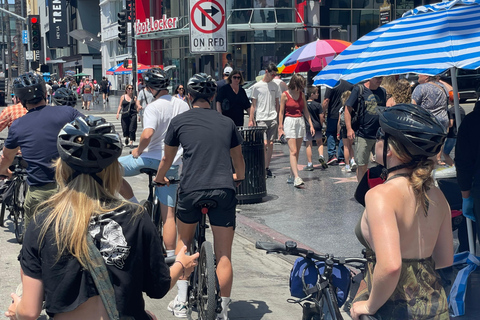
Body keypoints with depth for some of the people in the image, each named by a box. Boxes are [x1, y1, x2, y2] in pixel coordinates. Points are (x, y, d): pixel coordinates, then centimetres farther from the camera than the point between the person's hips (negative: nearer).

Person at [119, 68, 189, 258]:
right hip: (173, 164, 7)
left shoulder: (154, 107, -12)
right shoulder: (183, 105, 9)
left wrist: (138, 150, -9)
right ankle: (170, 257, 8)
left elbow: (147, 134, -27)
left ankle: (136, 206, 7)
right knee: (168, 214, 8)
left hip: (152, 158, -6)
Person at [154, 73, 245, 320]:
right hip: (223, 190, 1)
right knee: (224, 254, 5)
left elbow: (167, 158, 18)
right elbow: (238, 158, 26)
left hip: (191, 190, 0)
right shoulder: (227, 123, 13)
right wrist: (238, 177, 46)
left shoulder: (179, 121, 7)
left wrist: (159, 178, 39)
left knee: (184, 241, 23)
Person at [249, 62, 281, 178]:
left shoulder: (275, 86, 11)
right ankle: (264, 167, -6)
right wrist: (251, 119, -3)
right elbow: (253, 104, 3)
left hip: (273, 119, 4)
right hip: (261, 119, -4)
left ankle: (267, 167, 13)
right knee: (264, 143, -12)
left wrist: (278, 118, 13)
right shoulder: (257, 86, 1)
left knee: (271, 144, 4)